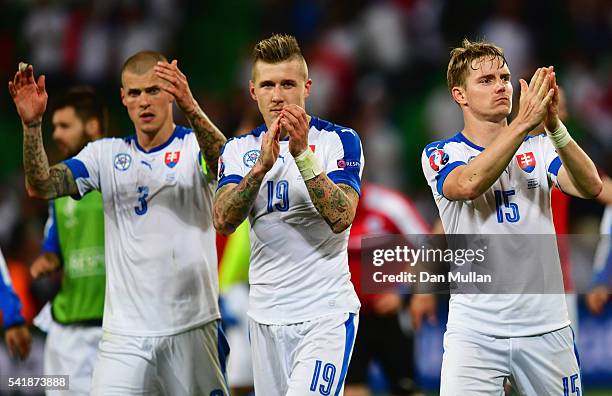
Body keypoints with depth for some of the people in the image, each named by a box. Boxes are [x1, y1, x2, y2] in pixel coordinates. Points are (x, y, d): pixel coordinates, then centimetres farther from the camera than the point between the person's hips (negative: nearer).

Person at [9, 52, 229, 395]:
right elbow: (41, 186, -2)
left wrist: (190, 107, -40)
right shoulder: (106, 154, 9)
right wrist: (32, 124, -19)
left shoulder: (195, 146, 1)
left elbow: (225, 165, -23)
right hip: (124, 332, 2)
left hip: (192, 328, -2)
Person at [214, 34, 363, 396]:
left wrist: (303, 154, -25)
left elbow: (341, 217, -16)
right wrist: (262, 165, -23)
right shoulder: (240, 149, 8)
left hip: (326, 314, -4)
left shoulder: (339, 140, -1)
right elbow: (224, 222, -8)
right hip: (266, 315, 4)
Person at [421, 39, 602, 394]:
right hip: (474, 332, -2)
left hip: (547, 328, 3)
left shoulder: (539, 148, 9)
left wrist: (554, 126, -26)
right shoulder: (440, 154, 2)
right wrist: (524, 122, -29)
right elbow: (467, 184, -21)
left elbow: (591, 188, -10)